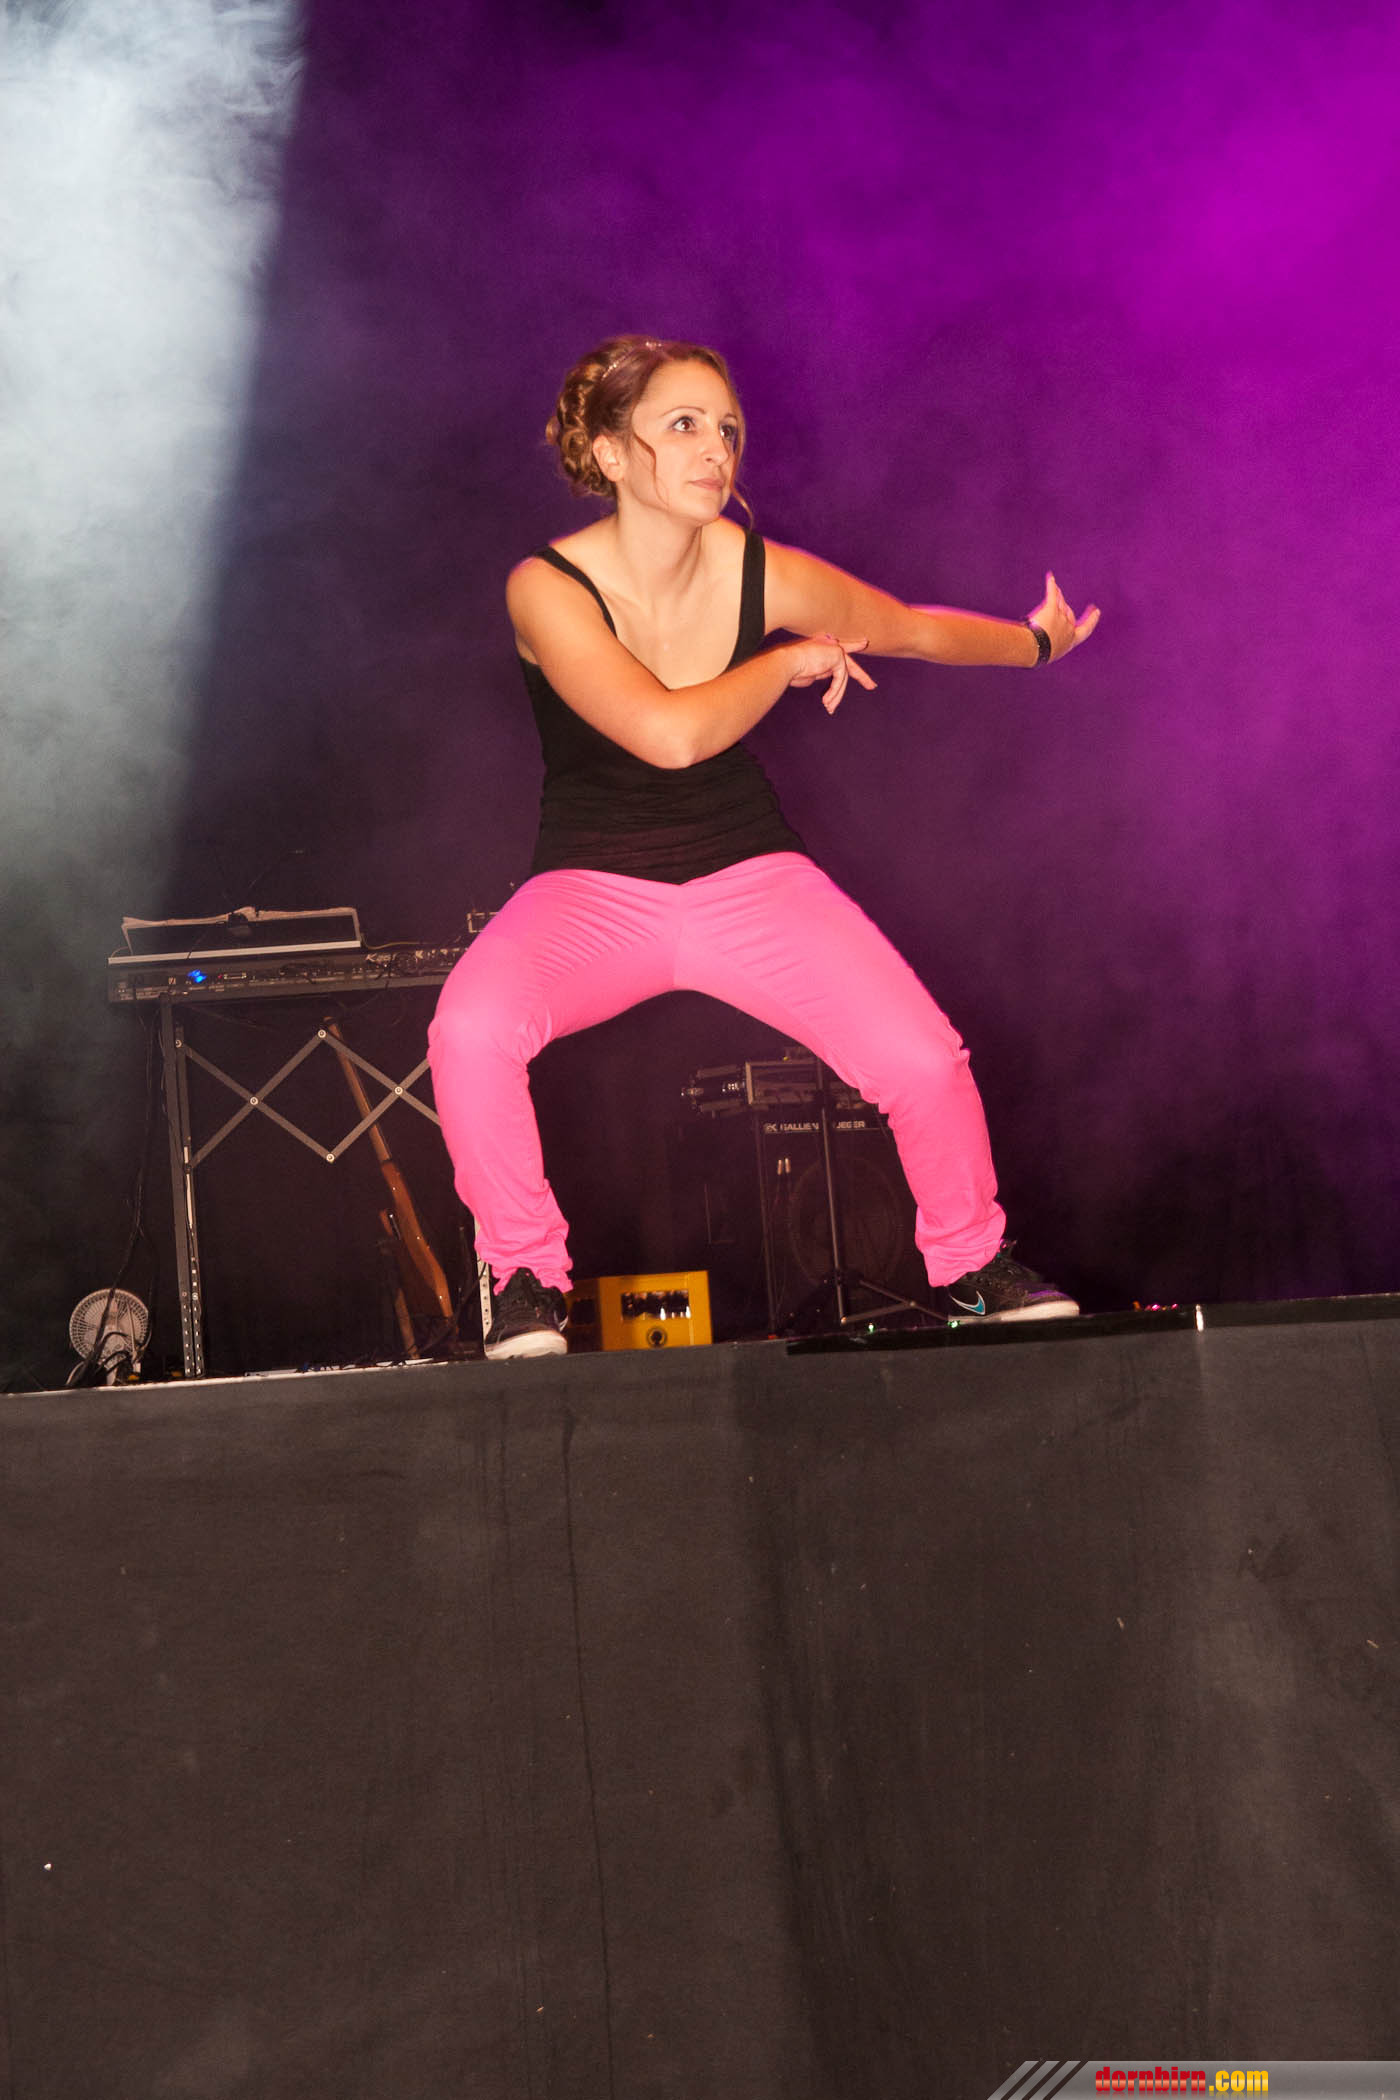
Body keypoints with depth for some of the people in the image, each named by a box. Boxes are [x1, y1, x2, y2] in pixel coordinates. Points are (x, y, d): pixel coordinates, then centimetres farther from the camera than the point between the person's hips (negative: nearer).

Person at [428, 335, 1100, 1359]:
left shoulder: (762, 575, -9)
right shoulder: (548, 587, -18)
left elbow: (911, 626, 12)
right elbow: (670, 733, -31)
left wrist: (1036, 640, 28)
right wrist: (795, 660, -16)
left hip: (750, 875, 2)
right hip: (595, 889, -2)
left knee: (925, 1062, -18)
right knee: (471, 1032, -34)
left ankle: (972, 1262, 14)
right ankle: (526, 1278, -10)